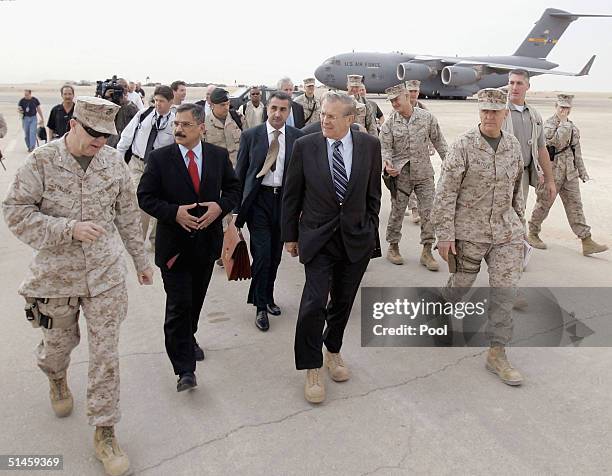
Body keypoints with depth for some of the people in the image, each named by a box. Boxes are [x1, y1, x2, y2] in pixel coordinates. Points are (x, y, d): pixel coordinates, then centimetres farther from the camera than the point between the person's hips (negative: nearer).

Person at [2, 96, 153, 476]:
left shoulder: (115, 162, -2)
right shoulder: (42, 161, -10)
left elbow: (128, 215, 7)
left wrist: (141, 259, 12)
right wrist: (70, 228, -23)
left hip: (106, 273, 1)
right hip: (56, 273, -1)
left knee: (106, 353, 3)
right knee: (59, 341, 20)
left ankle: (105, 431, 17)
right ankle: (57, 378, 56)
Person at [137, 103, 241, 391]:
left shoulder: (219, 156, 2)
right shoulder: (159, 158, -6)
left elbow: (234, 189, 8)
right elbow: (145, 197, -5)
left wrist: (220, 206, -12)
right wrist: (174, 213, -20)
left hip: (207, 241, 3)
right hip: (174, 243, -3)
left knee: (196, 300, 19)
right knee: (178, 305, -5)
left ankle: (187, 340, 45)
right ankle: (185, 369, 4)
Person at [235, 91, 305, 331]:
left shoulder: (298, 137, 2)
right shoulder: (250, 136, -2)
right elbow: (239, 173, 2)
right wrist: (237, 206, 0)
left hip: (285, 199, 3)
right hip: (258, 200, -2)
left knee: (275, 255, 13)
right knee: (262, 254, -7)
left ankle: (268, 297, 33)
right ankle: (260, 307, 9)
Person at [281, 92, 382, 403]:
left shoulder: (369, 146, -2)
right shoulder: (305, 146, -7)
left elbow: (373, 193, 8)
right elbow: (291, 195, 1)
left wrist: (371, 229, 8)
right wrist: (290, 235, 4)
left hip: (356, 238, 2)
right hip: (317, 238, -2)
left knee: (343, 301, 14)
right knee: (314, 303, -10)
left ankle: (333, 351, 38)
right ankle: (312, 368, 10)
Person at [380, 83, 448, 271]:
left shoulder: (427, 117, 0)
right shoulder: (389, 123, -2)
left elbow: (438, 141, 7)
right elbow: (385, 148, -3)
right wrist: (387, 164, -23)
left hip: (424, 173, 1)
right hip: (401, 174, -1)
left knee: (428, 212, 0)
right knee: (397, 212, 7)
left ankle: (427, 252, 10)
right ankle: (393, 247, 23)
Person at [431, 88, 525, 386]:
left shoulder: (514, 146, 5)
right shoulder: (463, 145, -10)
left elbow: (517, 190, 17)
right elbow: (445, 193, -12)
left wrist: (519, 223, 20)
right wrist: (444, 235, -14)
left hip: (507, 232, 4)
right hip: (469, 230, -4)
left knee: (505, 291, 1)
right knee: (460, 283, 11)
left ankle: (497, 354, 12)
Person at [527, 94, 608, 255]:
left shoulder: (572, 126, 14)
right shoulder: (548, 124, -8)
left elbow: (576, 149, 20)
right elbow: (558, 141, -26)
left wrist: (582, 169, 18)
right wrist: (563, 121, -17)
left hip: (569, 172, 6)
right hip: (552, 171, -6)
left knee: (575, 205, 3)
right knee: (544, 204, 4)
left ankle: (587, 243, 1)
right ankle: (532, 234, 22)